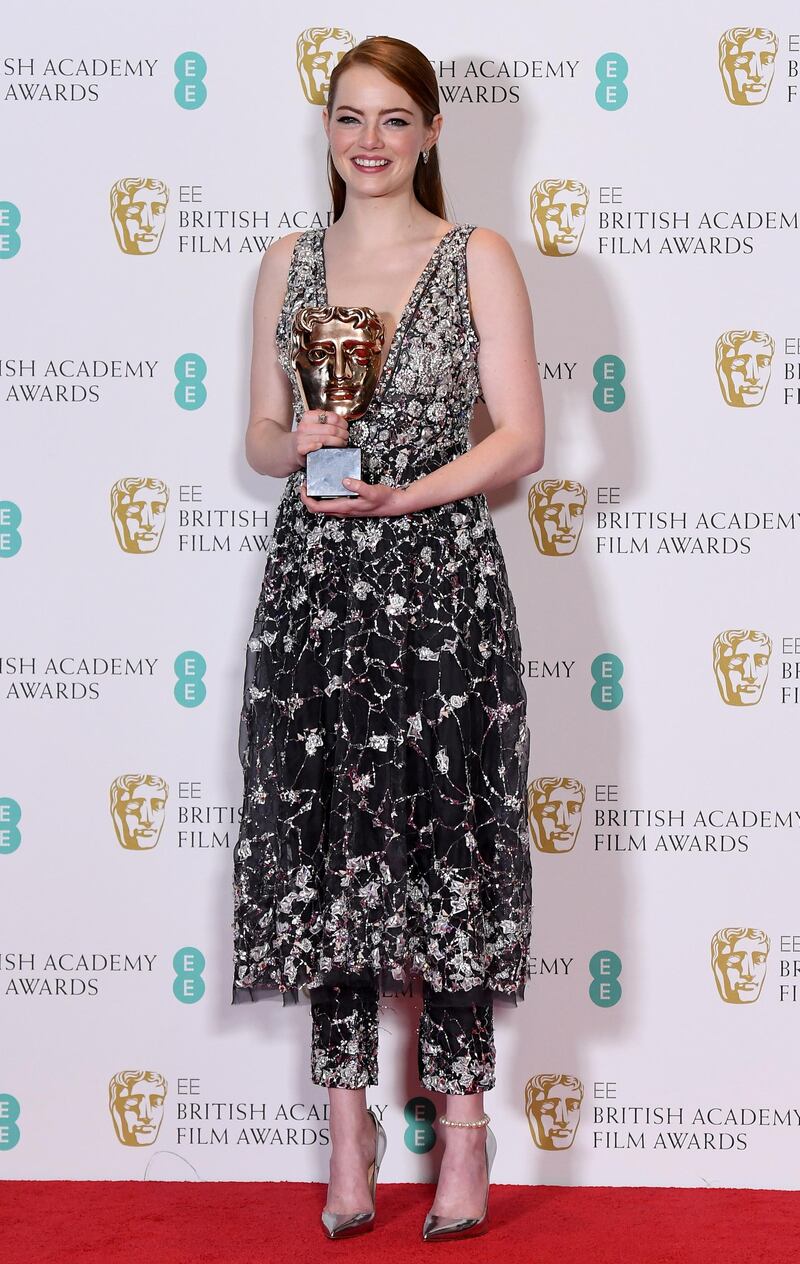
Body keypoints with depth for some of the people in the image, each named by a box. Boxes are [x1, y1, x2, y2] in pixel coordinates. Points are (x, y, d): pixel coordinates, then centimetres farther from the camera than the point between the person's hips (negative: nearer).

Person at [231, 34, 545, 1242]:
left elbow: (522, 437, -2)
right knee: (326, 846, 3)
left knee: (445, 844, -3)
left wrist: (409, 493, -14)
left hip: (441, 585, -3)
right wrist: (298, 444, -8)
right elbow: (261, 438, 14)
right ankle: (349, 1127, 12)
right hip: (315, 586, 3)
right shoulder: (288, 264, 12)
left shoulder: (479, 259, 2)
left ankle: (463, 1125, 7)